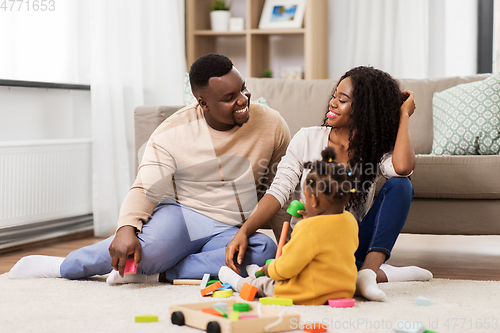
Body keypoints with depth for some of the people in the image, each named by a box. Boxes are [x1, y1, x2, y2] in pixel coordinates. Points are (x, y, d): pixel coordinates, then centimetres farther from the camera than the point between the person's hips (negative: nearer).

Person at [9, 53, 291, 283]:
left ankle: (157, 274, -27)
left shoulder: (272, 125, -3)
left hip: (232, 231, 3)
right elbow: (146, 189, -10)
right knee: (154, 244, -37)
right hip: (183, 215, -2)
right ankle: (63, 266, -12)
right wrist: (127, 228, -29)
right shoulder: (173, 133, -7)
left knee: (264, 250, -33)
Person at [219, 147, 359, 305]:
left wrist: (270, 269, 1)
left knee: (262, 285, 18)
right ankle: (258, 273, 59)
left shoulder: (310, 229, -28)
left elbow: (285, 268, -20)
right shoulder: (350, 221, -4)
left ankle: (235, 280, 44)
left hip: (312, 297, -8)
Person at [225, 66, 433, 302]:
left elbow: (403, 167, -24)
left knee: (400, 185, -21)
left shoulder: (376, 150, 1)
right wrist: (244, 231, -20)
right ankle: (381, 273, -22)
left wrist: (403, 115, -10)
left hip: (357, 242, 2)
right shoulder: (308, 139, 1)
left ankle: (369, 269, -32)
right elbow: (278, 192, -5)